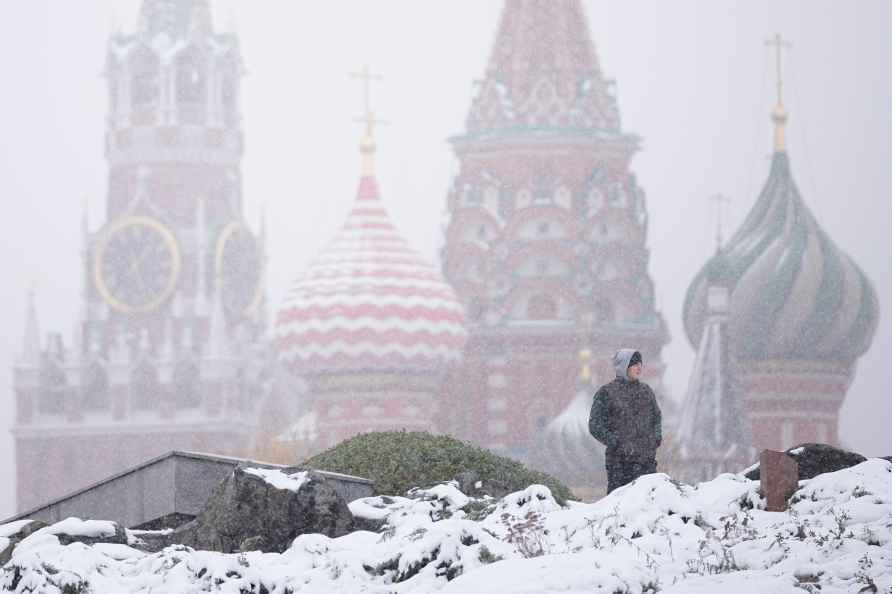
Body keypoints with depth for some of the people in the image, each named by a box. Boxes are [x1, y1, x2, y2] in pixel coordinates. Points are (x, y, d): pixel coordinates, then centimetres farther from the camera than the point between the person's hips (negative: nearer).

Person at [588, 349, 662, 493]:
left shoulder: (646, 390, 12)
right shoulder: (606, 393, -3)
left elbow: (657, 416, 25)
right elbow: (595, 426, -4)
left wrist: (656, 437, 6)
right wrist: (617, 443, -14)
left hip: (646, 459, 4)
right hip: (619, 461, -4)